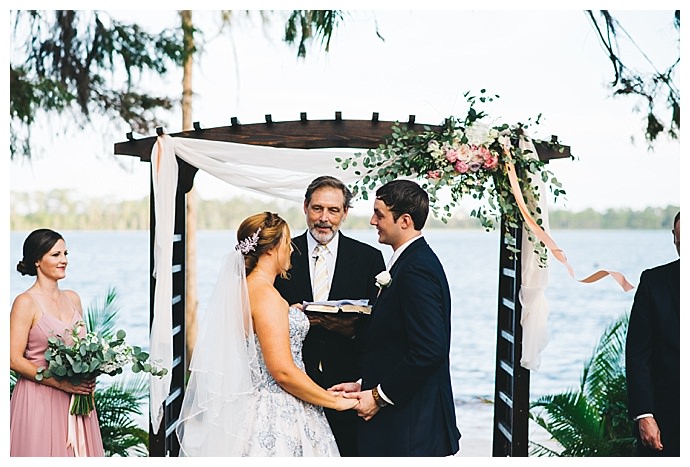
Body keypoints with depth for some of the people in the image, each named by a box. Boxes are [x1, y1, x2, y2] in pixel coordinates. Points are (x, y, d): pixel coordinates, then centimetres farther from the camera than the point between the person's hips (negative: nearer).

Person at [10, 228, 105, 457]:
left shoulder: (73, 299, 11)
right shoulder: (26, 302, -7)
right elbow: (14, 360, -12)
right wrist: (60, 383, -17)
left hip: (75, 400, 6)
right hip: (39, 398, -6)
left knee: (77, 452, 8)